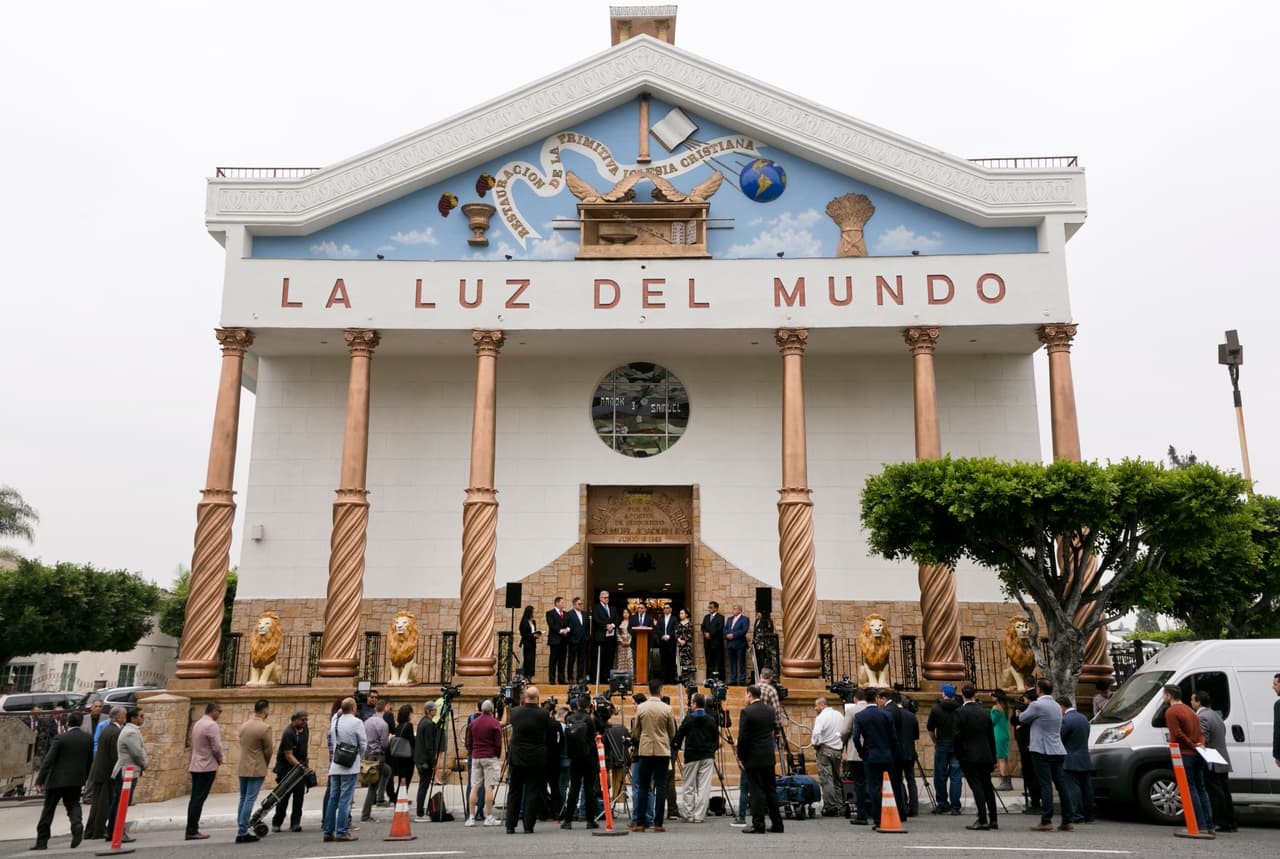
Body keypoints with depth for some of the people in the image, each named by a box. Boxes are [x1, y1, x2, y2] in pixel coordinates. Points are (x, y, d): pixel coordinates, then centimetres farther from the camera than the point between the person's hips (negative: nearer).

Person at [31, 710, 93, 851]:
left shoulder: (60, 738, -10)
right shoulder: (88, 738, 3)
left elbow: (48, 760, -12)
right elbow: (90, 761, 8)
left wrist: (40, 780, -9)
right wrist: (84, 778, 17)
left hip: (57, 779, -3)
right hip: (76, 780, 3)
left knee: (48, 810, 8)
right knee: (73, 805, 11)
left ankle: (42, 841, 11)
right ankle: (77, 824, -19)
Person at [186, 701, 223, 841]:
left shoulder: (197, 724, 14)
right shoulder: (212, 725, -15)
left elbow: (194, 745, 16)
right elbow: (216, 747, -17)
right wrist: (220, 760, 3)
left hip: (195, 765, 9)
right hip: (207, 766, -9)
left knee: (195, 798, 10)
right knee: (199, 799, -7)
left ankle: (191, 829, 12)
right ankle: (192, 831, -6)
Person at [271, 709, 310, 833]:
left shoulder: (304, 728, 2)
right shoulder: (288, 733, -22)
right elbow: (288, 755, -24)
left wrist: (307, 753, 15)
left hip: (301, 764, 6)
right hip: (286, 767, -6)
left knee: (299, 794, -5)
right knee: (284, 795, 2)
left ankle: (295, 823, -3)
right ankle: (276, 823, 19)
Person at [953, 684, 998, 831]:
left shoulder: (960, 712, -9)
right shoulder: (984, 712, 8)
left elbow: (957, 735, -12)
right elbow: (991, 736, 12)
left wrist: (958, 755, 0)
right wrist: (993, 757, 18)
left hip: (969, 756, -6)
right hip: (985, 756, 6)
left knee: (976, 787, -5)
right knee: (987, 787, 12)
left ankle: (982, 820, -7)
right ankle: (993, 820, 17)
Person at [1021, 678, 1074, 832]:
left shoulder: (1037, 705, -13)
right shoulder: (1057, 706, 14)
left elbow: (1024, 719, 0)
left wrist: (1026, 709, 19)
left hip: (1042, 751, -7)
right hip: (1057, 751, 7)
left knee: (1046, 786, -7)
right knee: (1061, 785, 8)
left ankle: (1046, 821, -8)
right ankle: (1067, 821, 12)